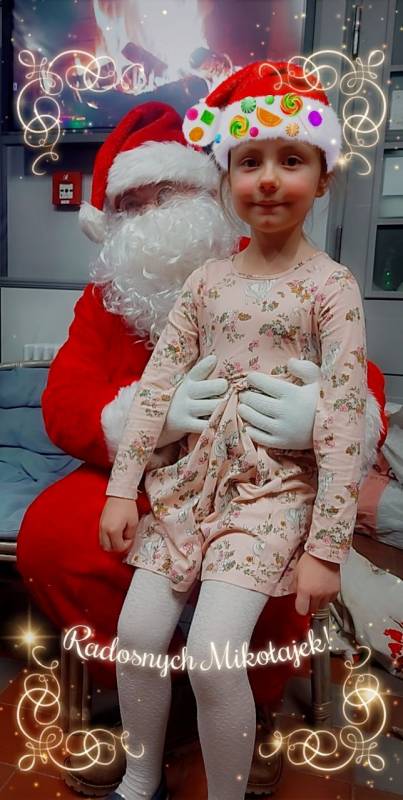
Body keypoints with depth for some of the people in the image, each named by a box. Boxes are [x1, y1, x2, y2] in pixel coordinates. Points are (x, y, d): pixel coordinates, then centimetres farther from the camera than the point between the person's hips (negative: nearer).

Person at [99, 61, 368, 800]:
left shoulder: (330, 286, -7)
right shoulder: (206, 279, 5)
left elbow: (345, 420, -11)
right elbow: (158, 382, 4)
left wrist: (327, 546, -12)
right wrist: (123, 486, 0)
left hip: (277, 485, -4)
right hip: (192, 475, 4)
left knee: (213, 657, -13)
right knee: (138, 633, 1)